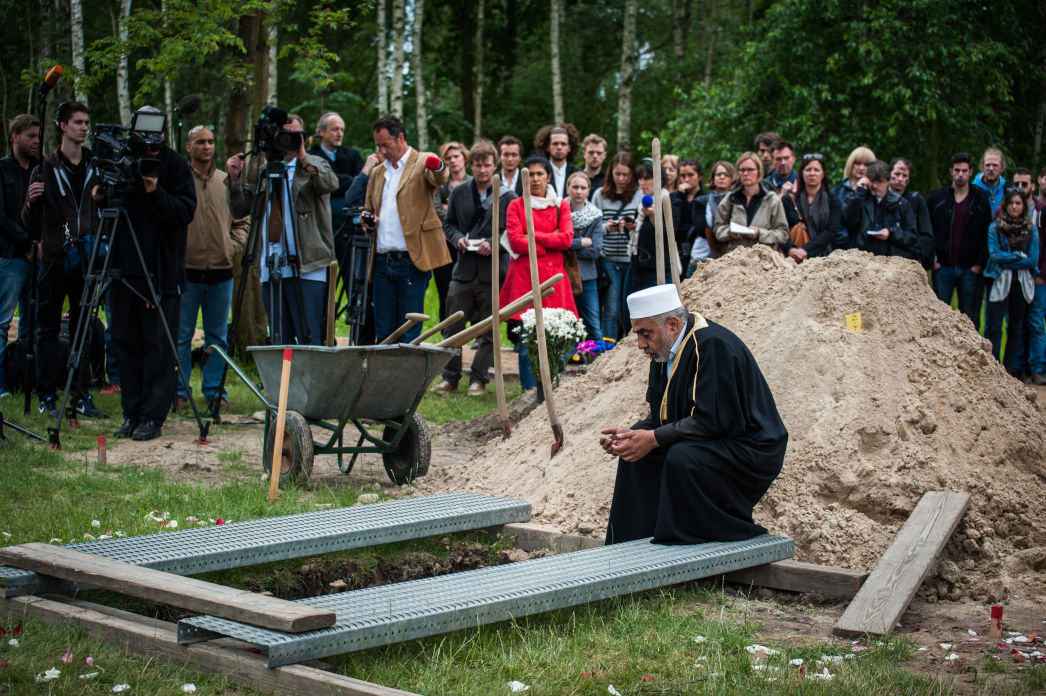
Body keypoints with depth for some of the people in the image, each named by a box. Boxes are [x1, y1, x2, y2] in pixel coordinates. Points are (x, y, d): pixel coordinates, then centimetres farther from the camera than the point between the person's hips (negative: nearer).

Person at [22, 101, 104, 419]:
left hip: (86, 259, 2)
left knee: (84, 328, 4)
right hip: (54, 259, -2)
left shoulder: (96, 168, 11)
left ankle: (82, 394, 10)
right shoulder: (45, 169, 3)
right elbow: (29, 224, 3)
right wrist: (31, 201, -16)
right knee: (48, 329, 1)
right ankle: (47, 396, 8)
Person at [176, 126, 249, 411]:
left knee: (218, 337, 9)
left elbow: (243, 220, 17)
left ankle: (214, 390, 17)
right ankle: (179, 391, 10)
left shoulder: (227, 181, 11)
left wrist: (234, 245, 3)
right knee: (181, 336, 2)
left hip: (221, 272, 4)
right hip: (186, 272, -3)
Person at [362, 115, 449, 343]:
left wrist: (438, 167, -47)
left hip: (411, 262, -6)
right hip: (382, 262, 6)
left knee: (409, 337, -4)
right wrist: (369, 220, 4)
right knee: (383, 333, 7)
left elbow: (439, 179, -23)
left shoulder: (422, 163, 0)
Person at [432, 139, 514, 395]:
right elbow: (449, 224, 15)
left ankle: (478, 379, 13)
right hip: (464, 268, 3)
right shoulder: (458, 193, 9)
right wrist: (458, 239, -5)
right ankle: (451, 377, 15)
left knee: (489, 329, 3)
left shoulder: (507, 196, 0)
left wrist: (494, 244, -15)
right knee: (453, 326, 4)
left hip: (493, 269, -2)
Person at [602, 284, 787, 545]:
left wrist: (654, 438, -24)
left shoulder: (713, 345, -23)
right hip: (713, 444, 10)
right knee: (637, 457, 3)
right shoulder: (666, 350, 6)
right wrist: (630, 434, -5)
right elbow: (661, 415, 14)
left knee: (682, 457, -32)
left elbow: (711, 420, -28)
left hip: (749, 450, -10)